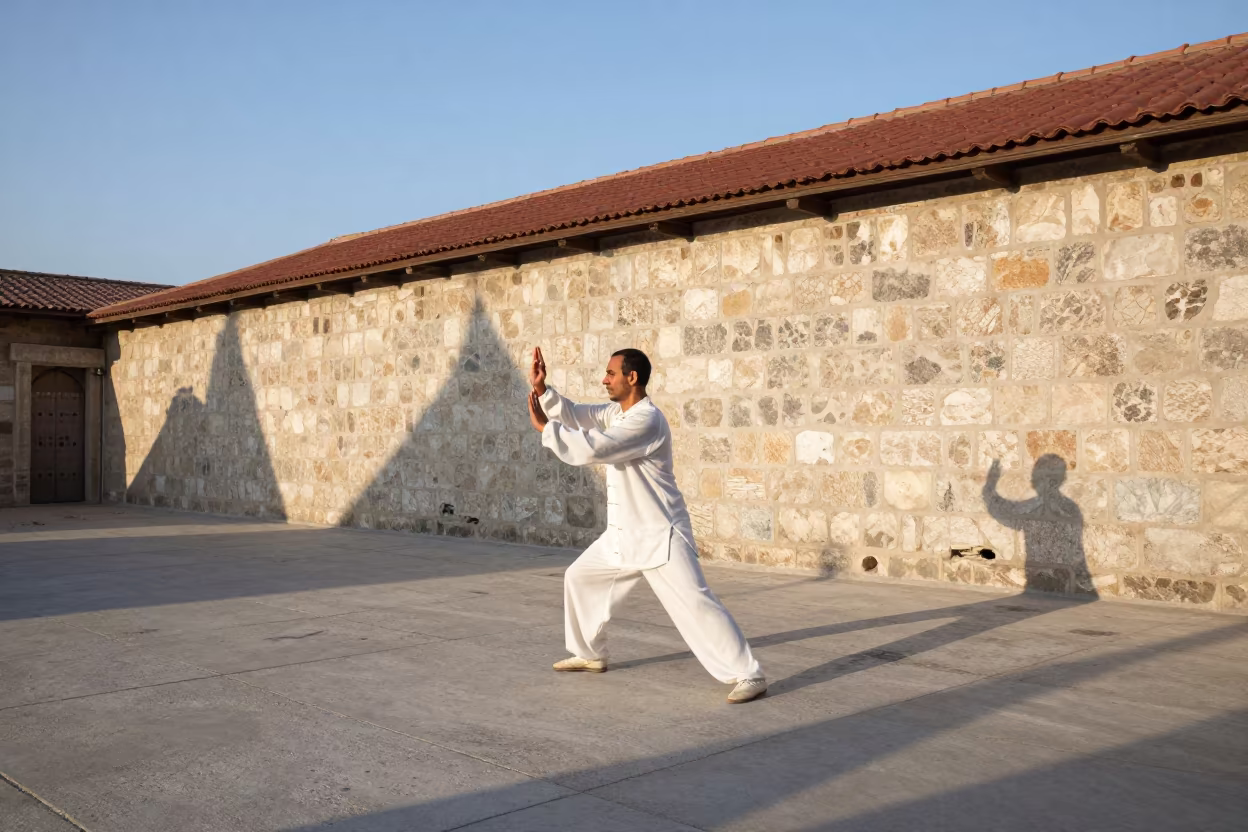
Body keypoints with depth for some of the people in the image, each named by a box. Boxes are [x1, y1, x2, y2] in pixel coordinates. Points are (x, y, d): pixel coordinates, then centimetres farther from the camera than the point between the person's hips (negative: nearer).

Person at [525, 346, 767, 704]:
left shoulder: (646, 420, -23)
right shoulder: (618, 411, 8)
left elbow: (593, 449, -30)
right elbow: (576, 415, 9)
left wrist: (544, 427, -21)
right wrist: (542, 389, -5)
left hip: (660, 535, -10)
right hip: (625, 534, 10)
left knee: (694, 602, -16)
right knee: (579, 577, 18)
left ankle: (748, 676, -10)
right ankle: (591, 655, 33)